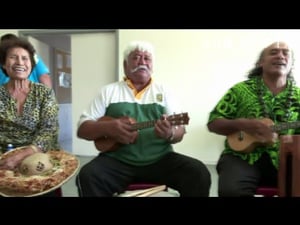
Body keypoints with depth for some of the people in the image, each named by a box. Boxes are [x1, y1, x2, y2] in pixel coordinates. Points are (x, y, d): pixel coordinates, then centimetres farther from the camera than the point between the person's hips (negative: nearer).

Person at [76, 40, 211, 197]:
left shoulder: (163, 92, 11)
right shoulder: (109, 91, 9)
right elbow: (82, 129, 5)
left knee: (199, 174, -21)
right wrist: (107, 128, -16)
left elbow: (180, 132, 5)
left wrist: (170, 134, -20)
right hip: (118, 160, -1)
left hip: (160, 159, 1)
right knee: (87, 176, -29)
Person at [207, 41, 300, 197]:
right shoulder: (241, 90, 4)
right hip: (242, 156, -2)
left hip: (283, 158, 3)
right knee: (231, 190, -31)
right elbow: (213, 123, 2)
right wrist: (241, 124, -14)